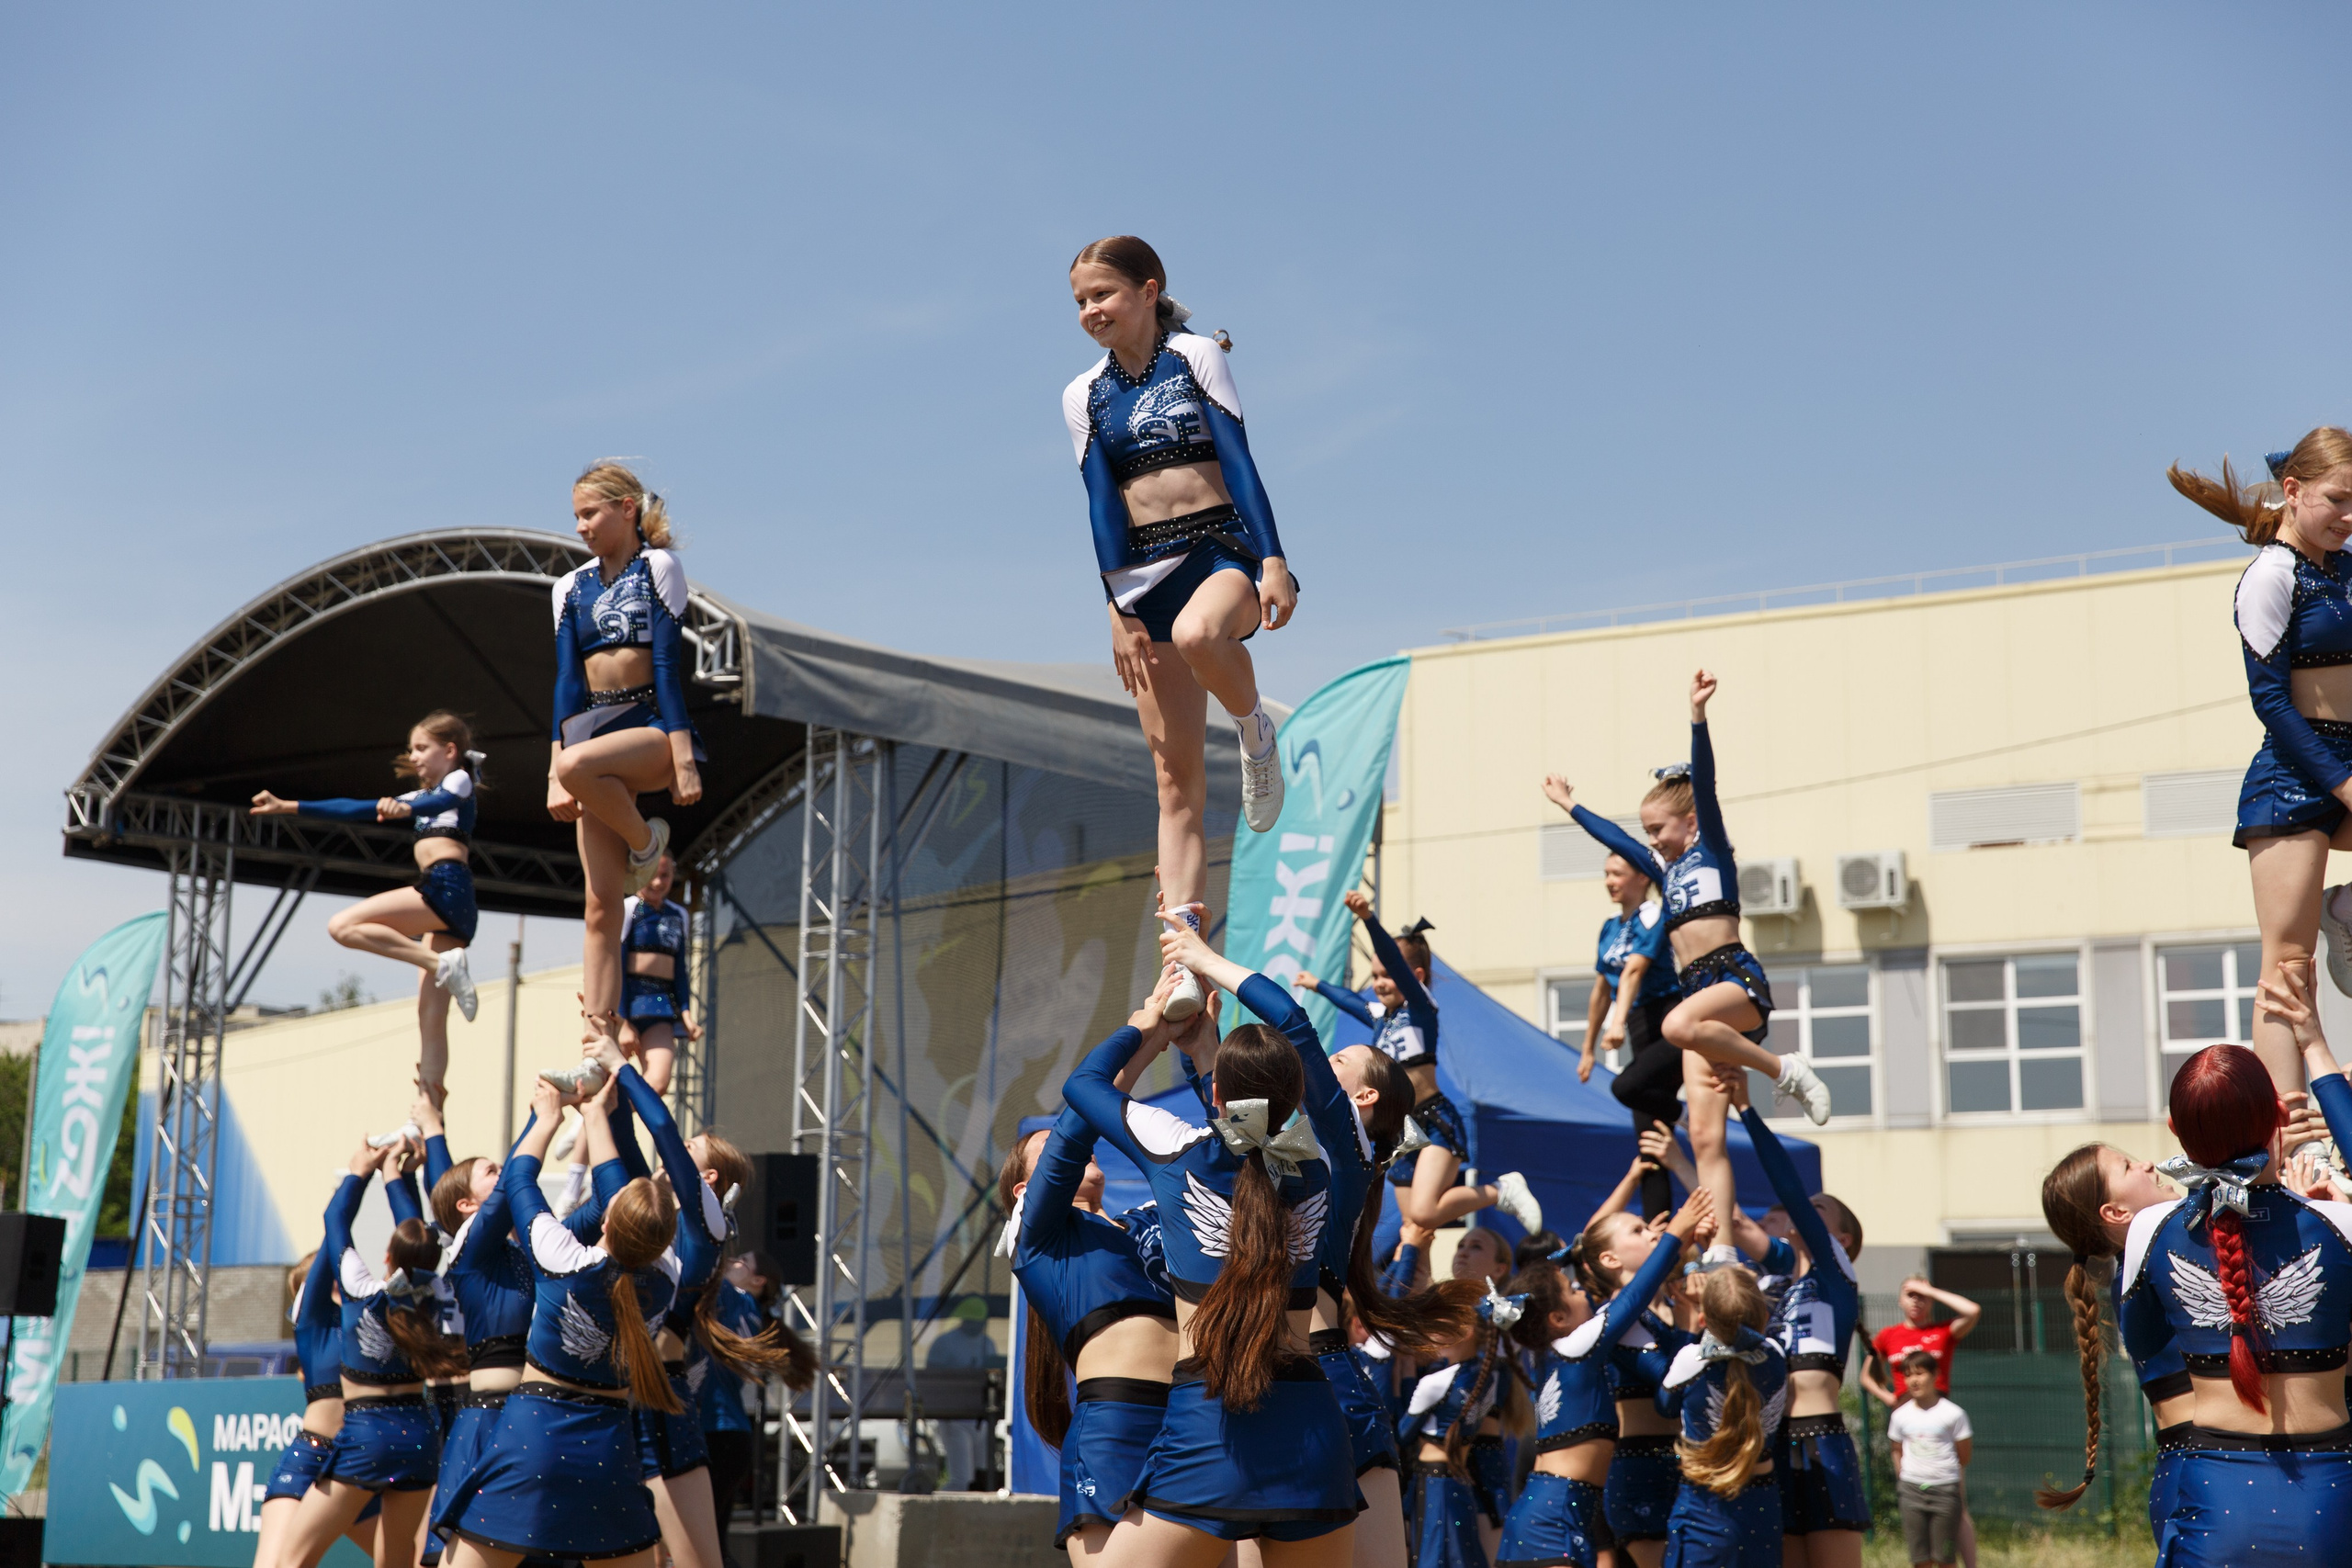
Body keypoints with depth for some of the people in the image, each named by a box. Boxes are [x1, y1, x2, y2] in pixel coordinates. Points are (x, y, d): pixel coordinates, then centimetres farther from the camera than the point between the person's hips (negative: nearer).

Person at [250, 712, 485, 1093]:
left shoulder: (459, 780, 7)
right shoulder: (423, 797, 31)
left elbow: (442, 803, -19)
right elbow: (355, 811, 32)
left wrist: (404, 808, -41)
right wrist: (289, 807, 29)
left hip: (448, 886, -9)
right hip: (439, 895, 9)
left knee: (343, 926, -19)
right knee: (431, 1014, -1)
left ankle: (443, 963, -27)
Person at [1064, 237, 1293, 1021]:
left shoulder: (1196, 357, 2)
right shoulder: (1084, 396, 11)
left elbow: (1238, 459, -6)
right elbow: (1101, 505, 4)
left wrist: (1273, 560, -16)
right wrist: (1119, 609, -5)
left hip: (1222, 546, -3)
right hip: (1144, 568, 3)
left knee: (1197, 636, -40)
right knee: (1175, 775, -2)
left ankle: (1255, 728, -6)